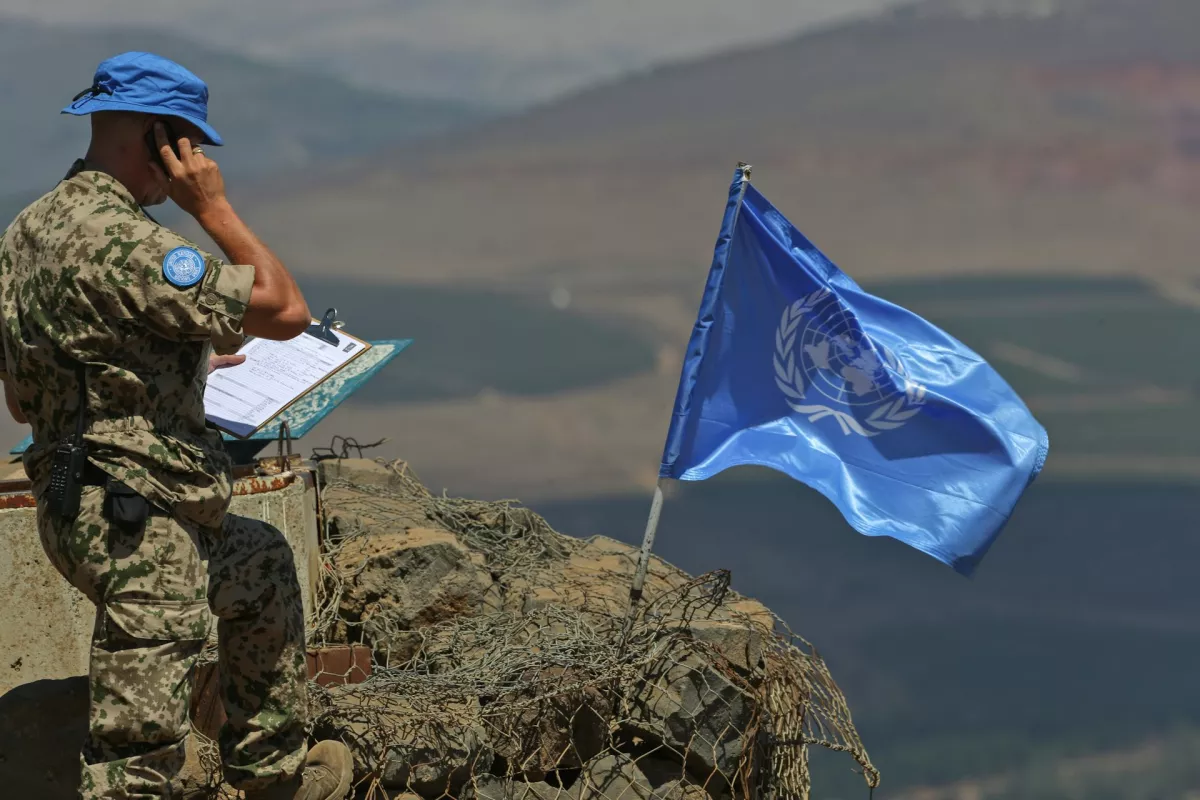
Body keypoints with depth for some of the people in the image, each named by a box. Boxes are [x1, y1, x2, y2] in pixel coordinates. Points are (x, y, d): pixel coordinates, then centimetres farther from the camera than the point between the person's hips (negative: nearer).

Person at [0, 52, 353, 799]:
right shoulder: (123, 244, -23)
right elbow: (286, 311, -20)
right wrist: (214, 207, -10)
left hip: (80, 506, 11)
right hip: (137, 524, -11)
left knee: (264, 566, 33)